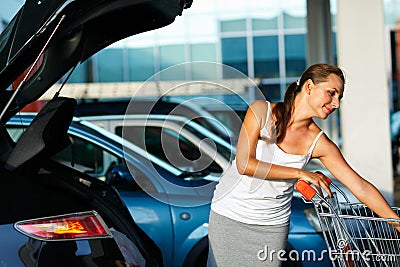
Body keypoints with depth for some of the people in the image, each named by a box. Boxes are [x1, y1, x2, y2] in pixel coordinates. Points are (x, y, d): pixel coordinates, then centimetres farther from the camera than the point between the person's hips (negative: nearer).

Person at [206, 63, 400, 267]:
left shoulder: (319, 144, -7)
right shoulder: (262, 111, -12)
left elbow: (361, 187, -5)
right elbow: (244, 164, -19)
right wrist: (300, 174, -19)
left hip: (273, 225, 2)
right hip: (230, 214, -1)